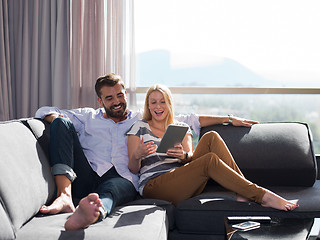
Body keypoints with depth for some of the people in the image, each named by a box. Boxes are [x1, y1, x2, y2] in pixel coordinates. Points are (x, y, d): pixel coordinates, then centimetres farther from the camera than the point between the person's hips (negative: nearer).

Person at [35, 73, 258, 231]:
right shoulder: (88, 117, 26)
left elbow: (189, 120, 25)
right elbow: (45, 111, 25)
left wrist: (228, 118, 21)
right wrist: (60, 122, 1)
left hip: (121, 179, -1)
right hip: (85, 176, 1)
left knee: (109, 190, -39)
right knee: (62, 123, -17)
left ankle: (91, 212, -78)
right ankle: (65, 195, -36)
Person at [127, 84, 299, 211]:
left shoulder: (180, 127, 22)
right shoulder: (140, 127, 11)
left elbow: (190, 157, 6)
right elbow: (133, 169, 3)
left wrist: (184, 156, -17)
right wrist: (137, 156, -20)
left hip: (184, 184, 5)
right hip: (153, 186, -4)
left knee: (211, 137, -18)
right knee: (210, 160, -30)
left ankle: (243, 193, -25)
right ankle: (264, 196, -29)